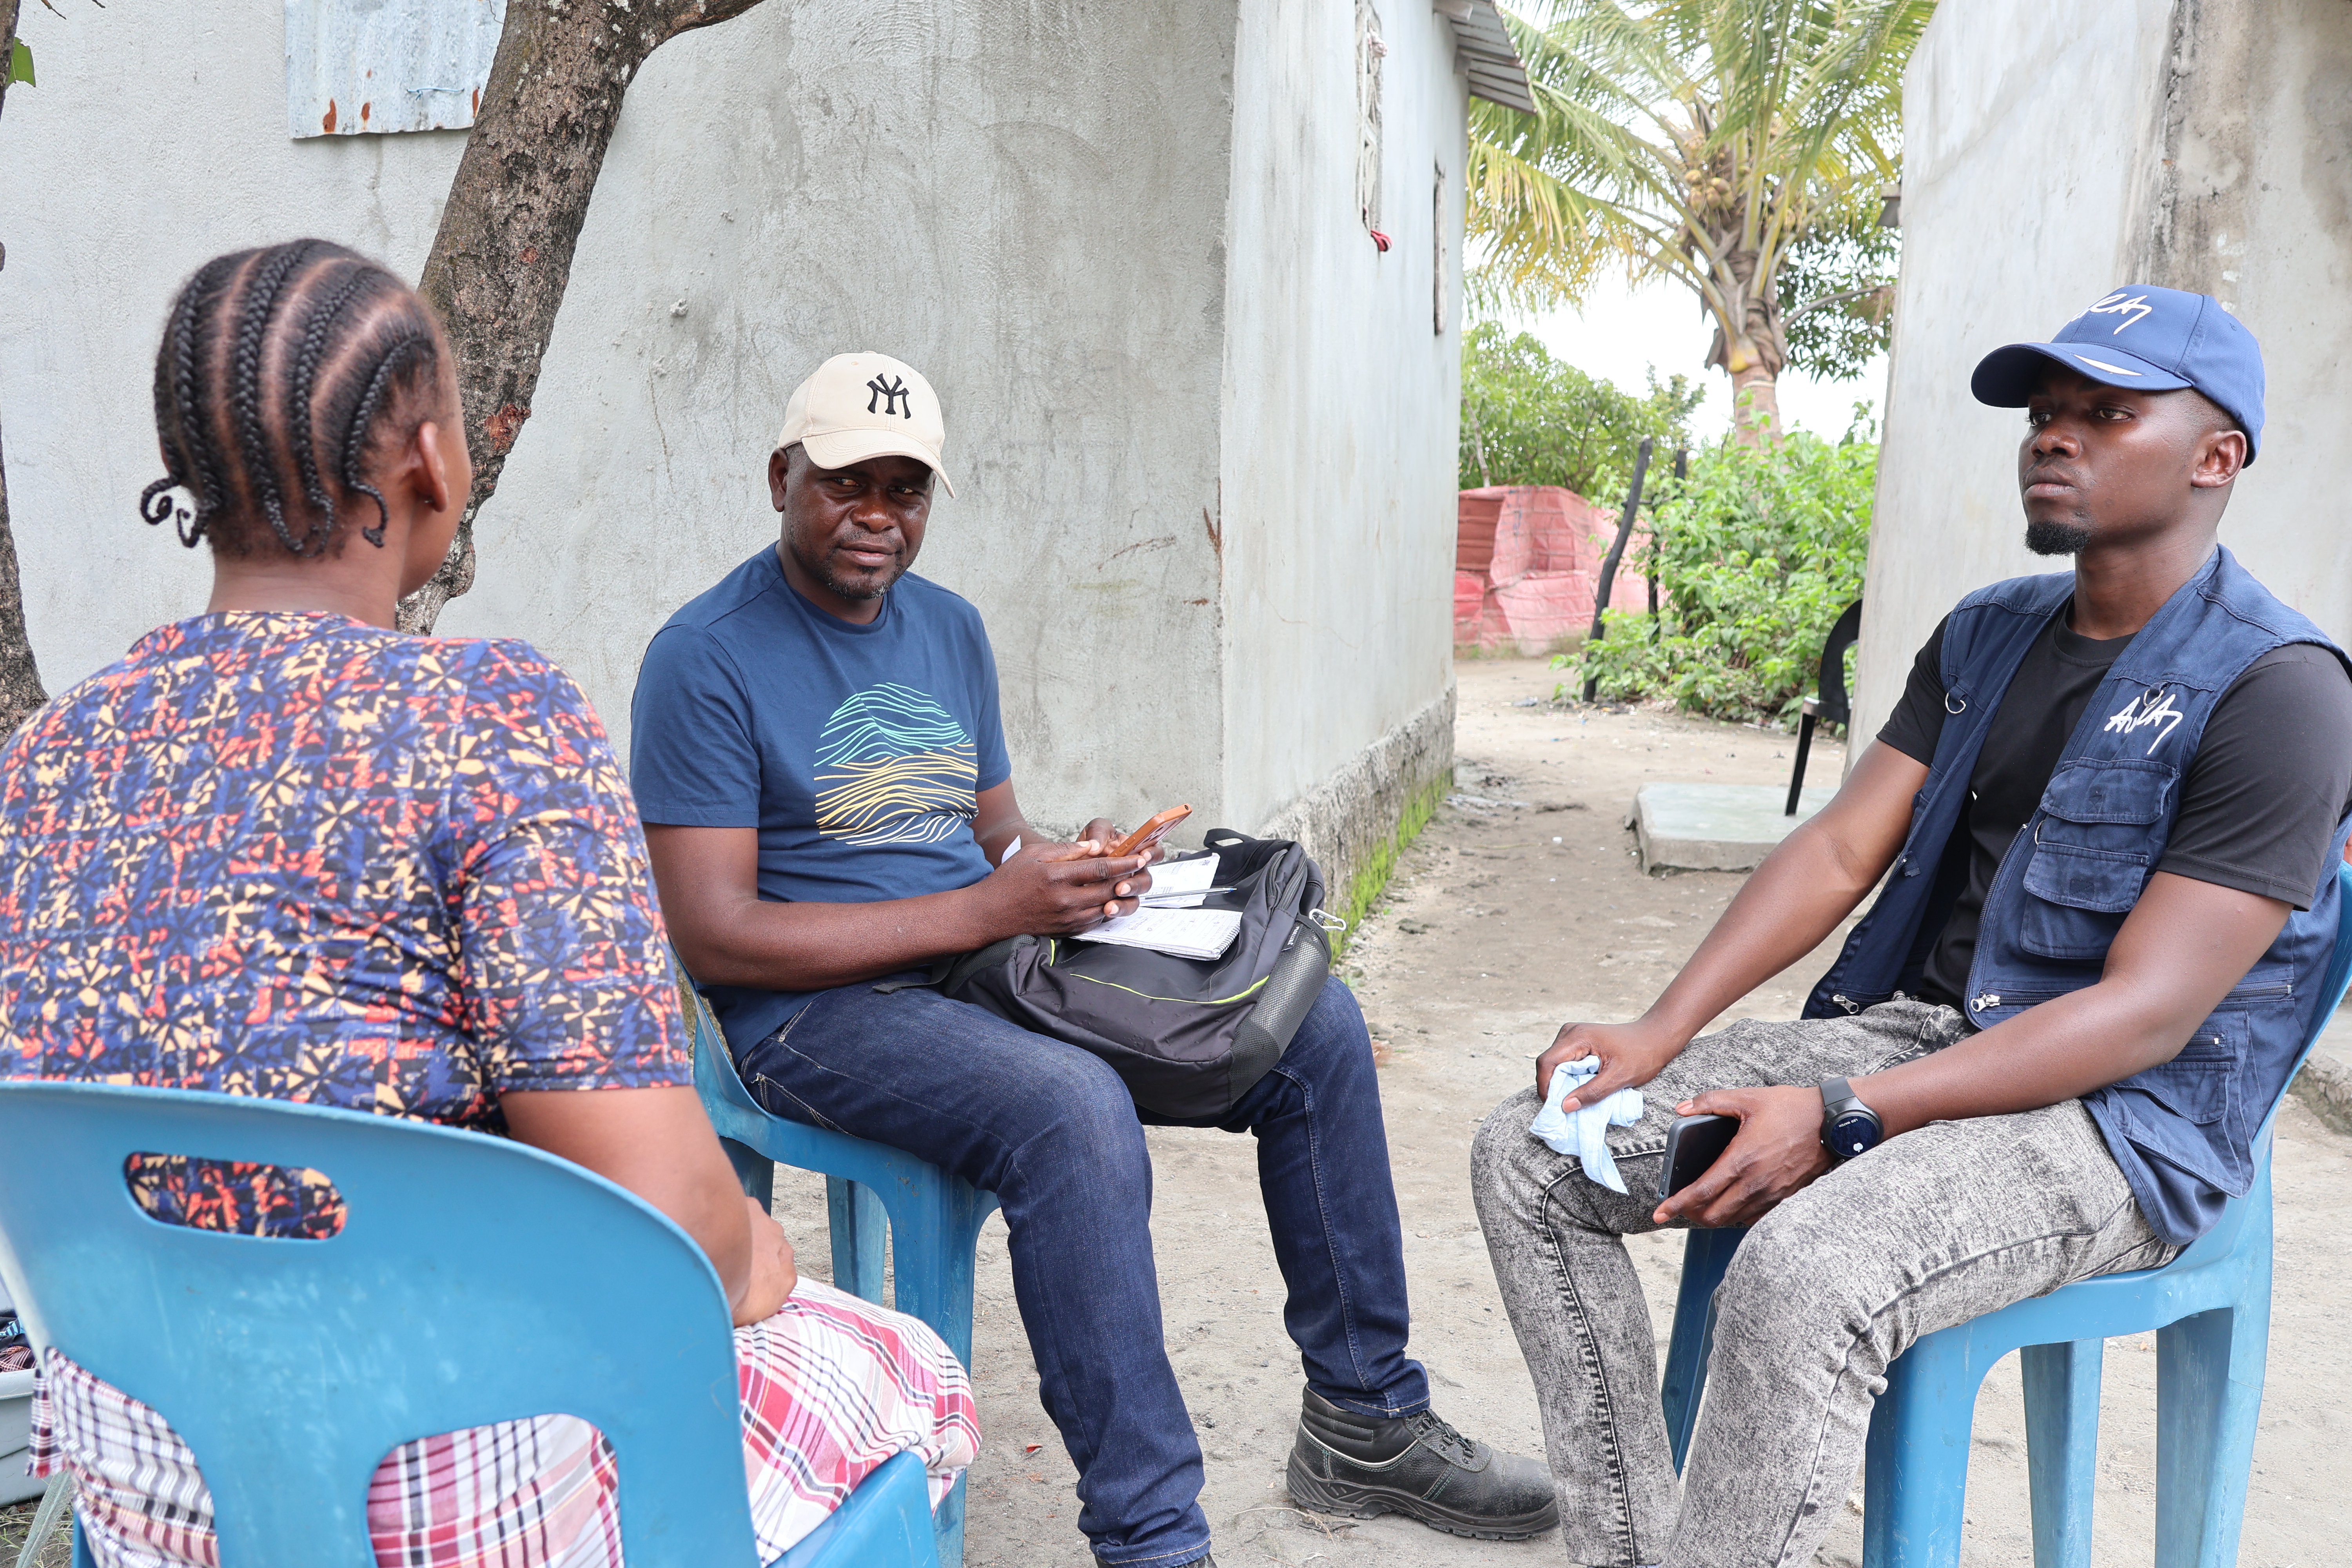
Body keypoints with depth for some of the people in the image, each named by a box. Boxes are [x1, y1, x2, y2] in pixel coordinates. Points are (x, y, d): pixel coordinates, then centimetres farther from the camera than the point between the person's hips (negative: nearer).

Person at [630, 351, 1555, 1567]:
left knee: (1316, 1023, -4)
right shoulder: (708, 660, -9)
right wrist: (985, 910, -21)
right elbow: (715, 937, -16)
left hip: (995, 964, 7)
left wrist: (1072, 873, -8)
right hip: (819, 1010, -7)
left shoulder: (951, 629, 14)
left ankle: (1364, 1423, 7)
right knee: (1074, 1108, -36)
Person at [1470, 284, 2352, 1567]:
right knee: (1531, 1154, -6)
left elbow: (2148, 1013, -19)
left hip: (2121, 1119, -7)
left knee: (1803, 1274, -38)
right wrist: (1662, 1030, -8)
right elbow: (1839, 851, 6)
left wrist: (1841, 1119, -25)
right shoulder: (1985, 634, 12)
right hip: (1909, 1024, 7)